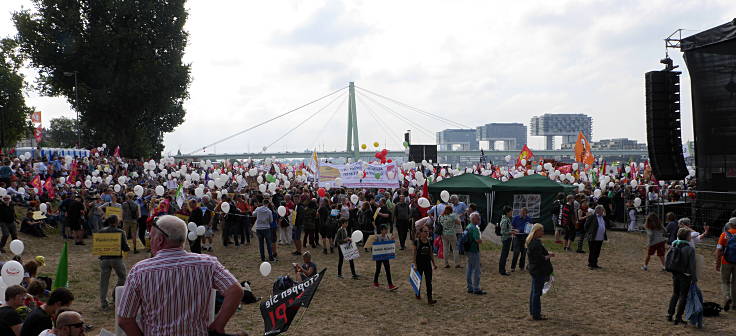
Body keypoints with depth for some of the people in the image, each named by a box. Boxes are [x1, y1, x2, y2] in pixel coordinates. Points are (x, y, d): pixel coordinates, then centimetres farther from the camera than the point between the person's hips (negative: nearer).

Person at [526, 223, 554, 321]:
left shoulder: (531, 241, 9)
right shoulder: (536, 243, -23)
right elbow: (539, 259, -26)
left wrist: (547, 254, 7)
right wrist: (549, 256, -11)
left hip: (534, 270, 11)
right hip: (539, 271, -11)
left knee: (534, 291, 19)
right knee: (537, 292, -4)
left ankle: (533, 312, 30)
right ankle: (536, 315, 2)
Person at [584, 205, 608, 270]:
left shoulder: (603, 217, 11)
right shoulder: (592, 217, -11)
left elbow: (607, 225, 11)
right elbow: (586, 226, -7)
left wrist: (605, 216, 2)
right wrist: (588, 233, -6)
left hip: (600, 239, 7)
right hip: (593, 238, -7)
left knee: (597, 252, 13)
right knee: (592, 252, 0)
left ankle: (595, 264, 23)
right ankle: (590, 264, 8)